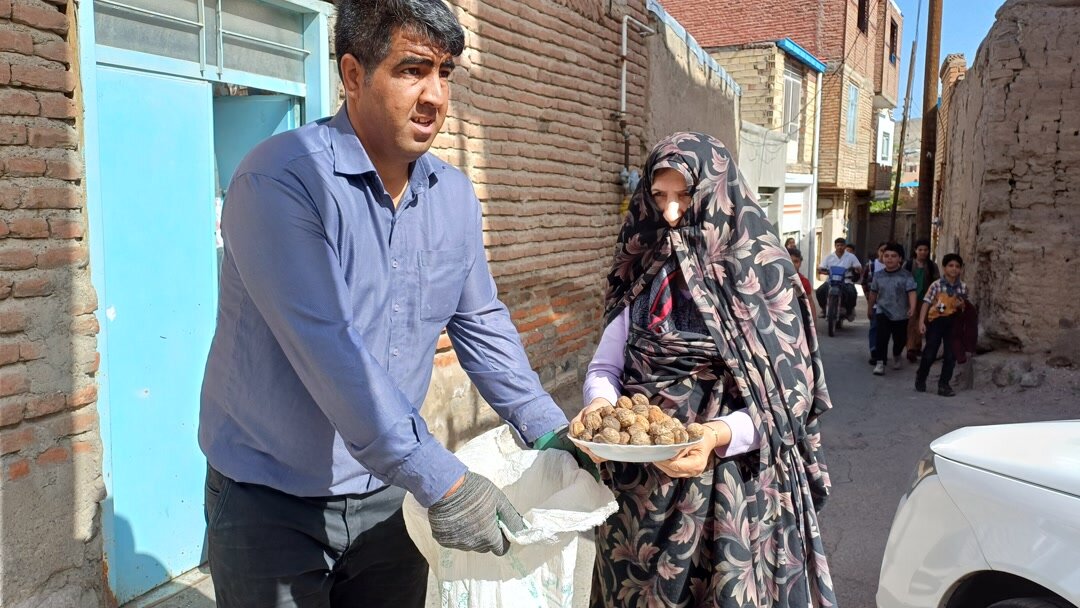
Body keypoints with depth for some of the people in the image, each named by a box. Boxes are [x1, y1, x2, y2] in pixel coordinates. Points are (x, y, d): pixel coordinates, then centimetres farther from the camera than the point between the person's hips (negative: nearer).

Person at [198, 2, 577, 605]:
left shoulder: (455, 195, 0)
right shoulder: (282, 179, -21)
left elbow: (482, 323, 8)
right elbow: (328, 351, -29)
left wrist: (549, 431, 0)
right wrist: (442, 480, -30)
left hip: (391, 495, 6)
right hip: (271, 503, -5)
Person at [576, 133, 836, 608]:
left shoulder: (761, 274, -7)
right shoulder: (642, 272, 6)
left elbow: (785, 395, -9)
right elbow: (604, 367, 5)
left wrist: (719, 436, -26)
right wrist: (601, 404, -18)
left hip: (732, 486, -4)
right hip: (640, 484, 4)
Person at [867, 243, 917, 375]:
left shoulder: (906, 276, -8)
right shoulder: (878, 275, 1)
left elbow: (911, 292, -17)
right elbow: (873, 293, 13)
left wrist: (912, 308, -32)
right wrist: (870, 308, 21)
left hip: (901, 314, -1)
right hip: (883, 311, 1)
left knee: (900, 339, 11)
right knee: (882, 336, -18)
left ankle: (896, 357, 41)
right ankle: (880, 362, -13)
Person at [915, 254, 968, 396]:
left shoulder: (963, 287, 2)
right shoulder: (936, 285, -9)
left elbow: (964, 308, 12)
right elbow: (926, 303, -11)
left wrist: (962, 306, -12)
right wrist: (921, 322, -18)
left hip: (952, 323, 3)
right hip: (936, 321, -3)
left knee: (951, 355, 1)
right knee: (930, 354, 2)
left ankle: (944, 384, 10)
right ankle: (921, 378, 26)